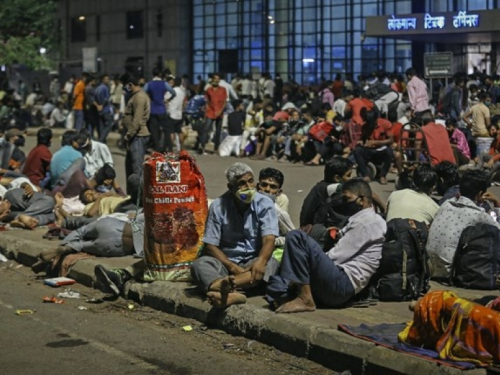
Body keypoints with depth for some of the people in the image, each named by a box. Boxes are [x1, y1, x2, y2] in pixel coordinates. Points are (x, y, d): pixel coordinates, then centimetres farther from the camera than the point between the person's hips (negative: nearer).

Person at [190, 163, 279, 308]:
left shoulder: (264, 204, -4)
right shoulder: (218, 206, -4)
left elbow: (269, 239, -16)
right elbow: (210, 245, -5)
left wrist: (261, 261, -39)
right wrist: (232, 267, -22)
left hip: (253, 260, -1)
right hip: (226, 261, 1)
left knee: (270, 264, -33)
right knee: (199, 264, -28)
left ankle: (224, 284, -59)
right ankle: (232, 293, -59)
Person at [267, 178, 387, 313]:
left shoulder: (366, 221, -7)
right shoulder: (365, 220, 25)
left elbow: (337, 256, -12)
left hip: (342, 284, -11)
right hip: (341, 284, 11)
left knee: (296, 237, -19)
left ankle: (305, 299, -20)